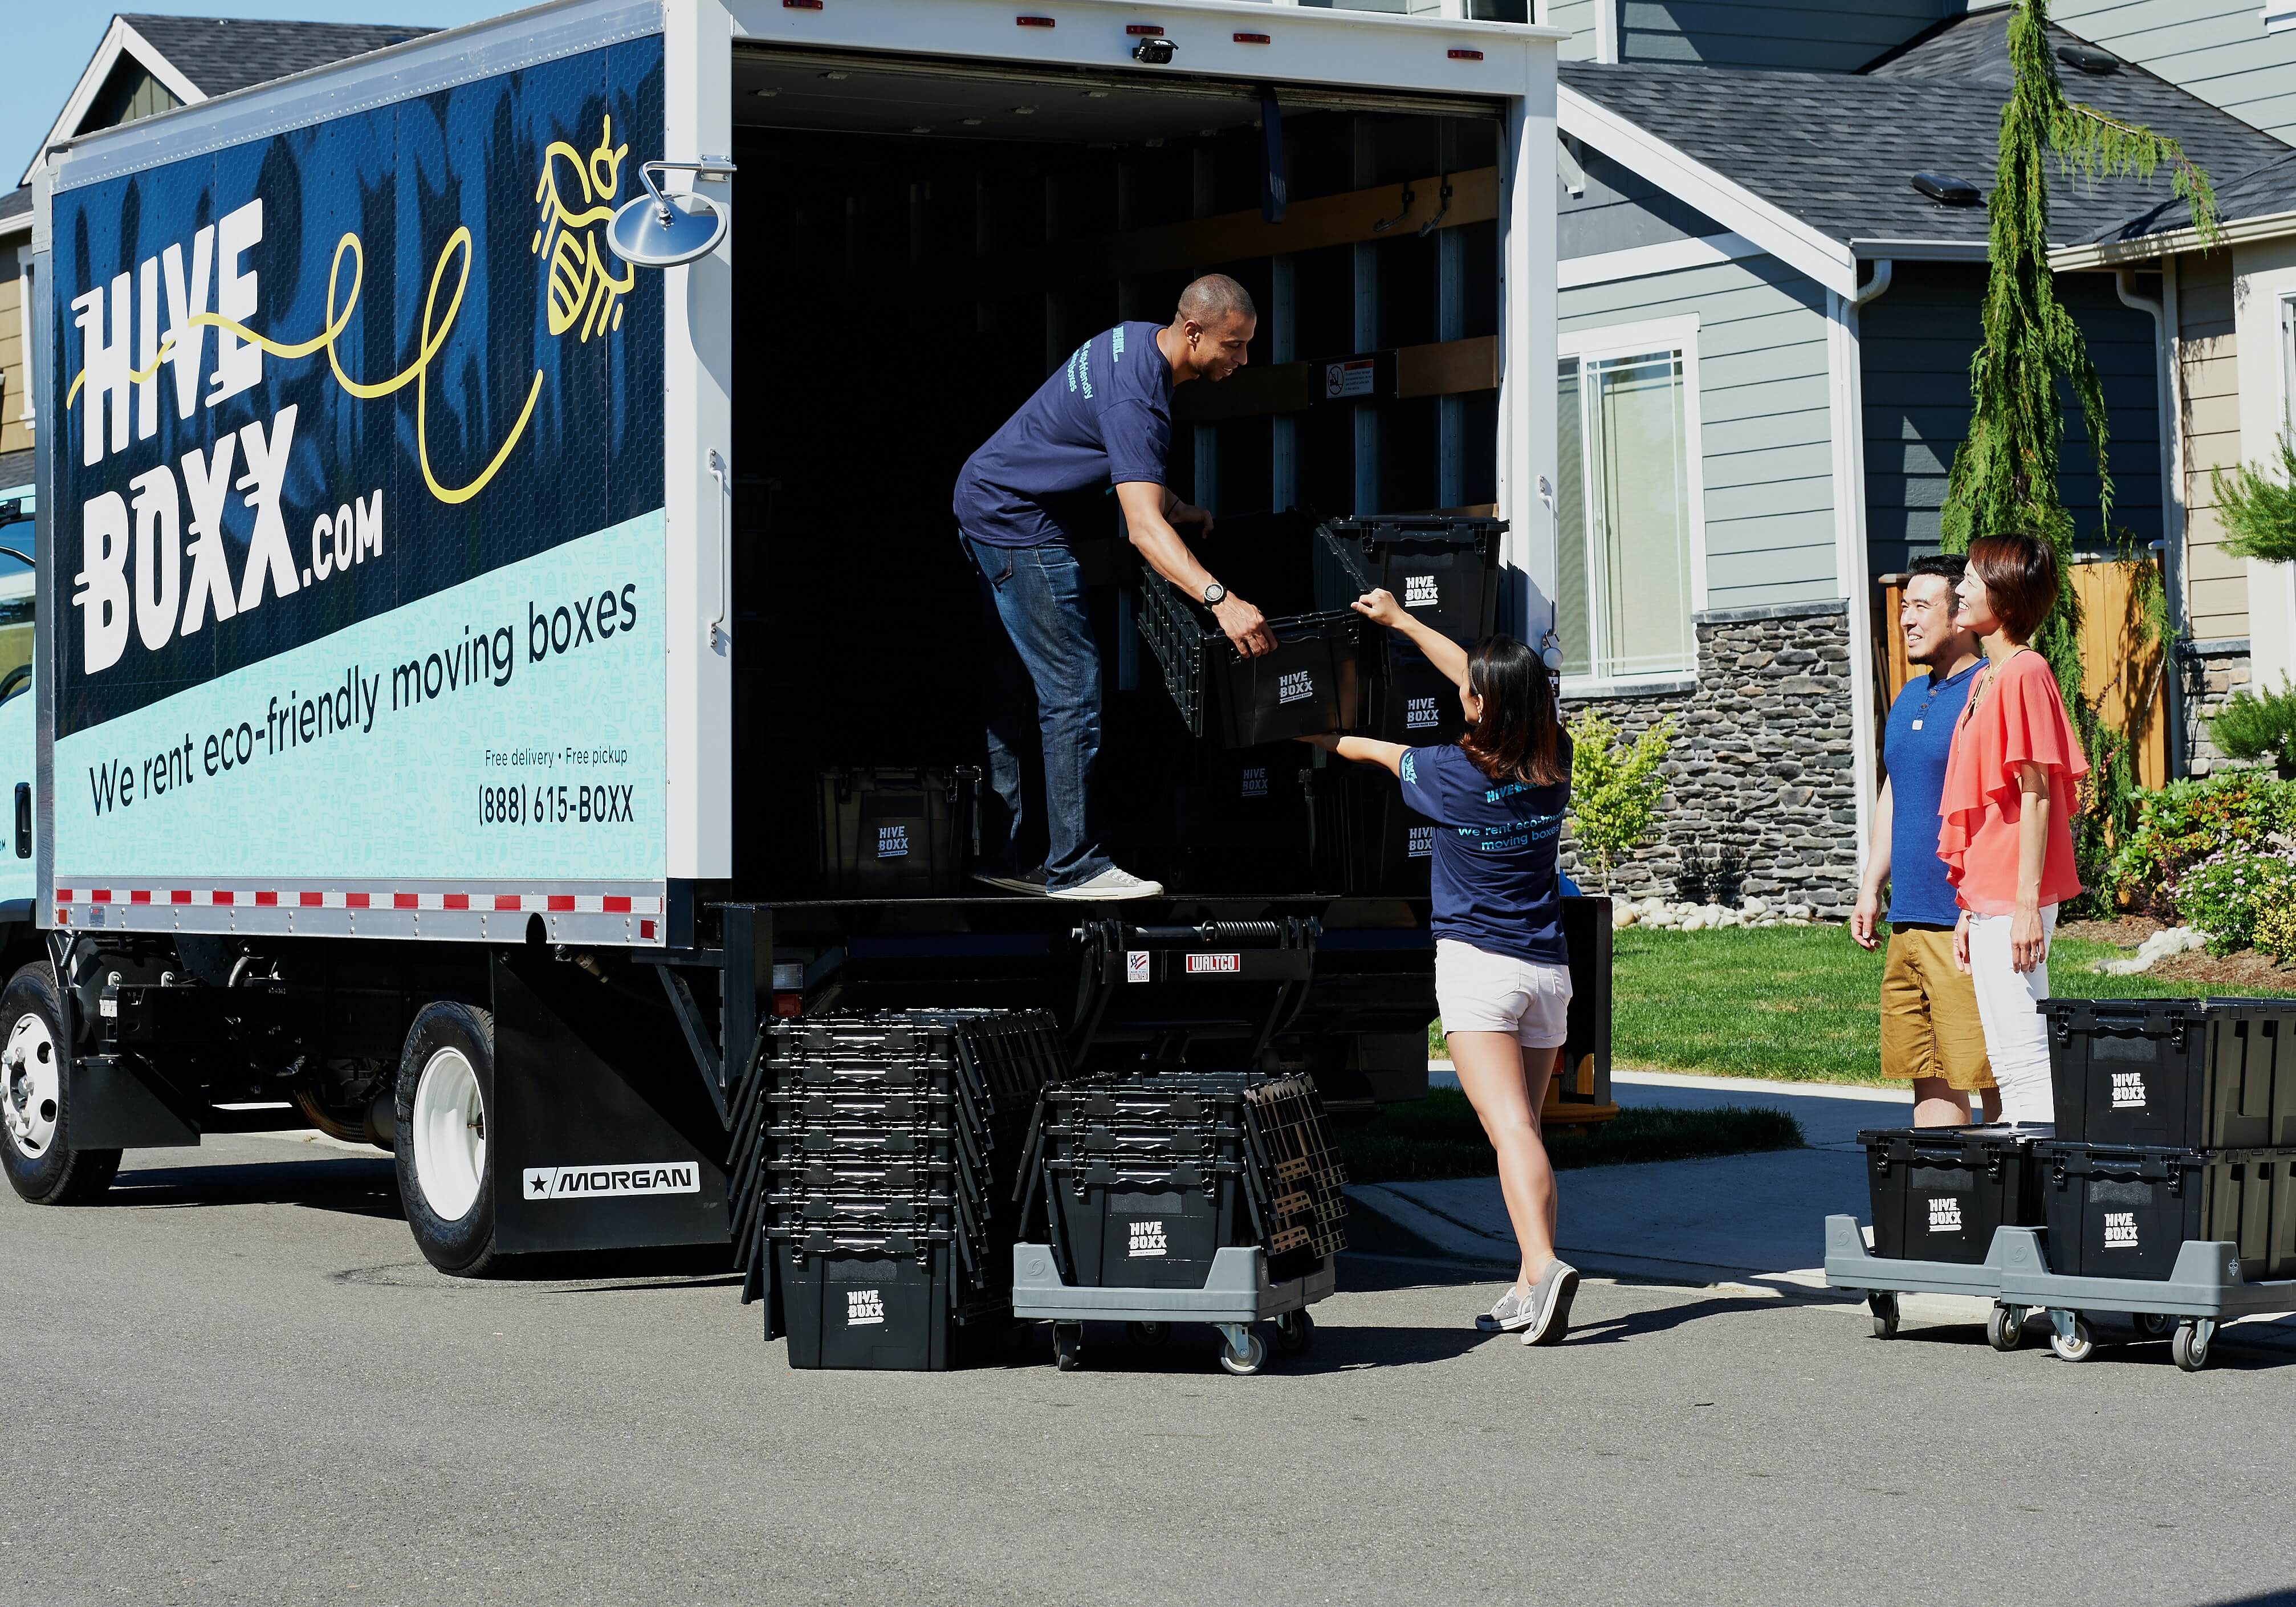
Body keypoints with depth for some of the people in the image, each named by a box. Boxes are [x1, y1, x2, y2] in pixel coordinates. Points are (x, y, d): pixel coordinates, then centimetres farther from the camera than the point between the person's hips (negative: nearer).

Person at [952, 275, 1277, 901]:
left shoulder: (1138, 339, 4)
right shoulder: (1134, 398, -28)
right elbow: (1142, 526, -38)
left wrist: (1174, 507, 13)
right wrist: (1220, 599, -49)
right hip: (1018, 522, -11)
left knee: (1017, 686, 13)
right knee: (1073, 688, -11)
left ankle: (1002, 854, 17)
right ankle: (1074, 866, -10)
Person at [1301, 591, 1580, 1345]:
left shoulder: (1454, 773, -10)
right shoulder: (1554, 761, 3)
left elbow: (1385, 754, 10)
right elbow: (1497, 685, 18)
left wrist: (1323, 738, 31)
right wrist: (1400, 620, 29)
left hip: (1477, 964, -5)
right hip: (1549, 970, 5)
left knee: (1509, 1126, -15)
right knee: (1525, 1124, 11)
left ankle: (1544, 1265, -32)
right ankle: (1530, 1289, 10)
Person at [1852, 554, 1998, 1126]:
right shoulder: (1910, 698, 18)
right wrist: (1871, 887, 20)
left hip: (1967, 923, -9)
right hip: (1908, 922, 9)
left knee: (1991, 1077, -5)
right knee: (1930, 1078, 10)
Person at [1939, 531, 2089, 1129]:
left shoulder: (2024, 673, -11)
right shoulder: (1987, 679, 17)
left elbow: (2036, 794, -15)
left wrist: (2028, 905, -19)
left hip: (2014, 900, -10)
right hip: (1986, 898, 10)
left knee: (2025, 1055, -8)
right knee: (2006, 1059, 12)